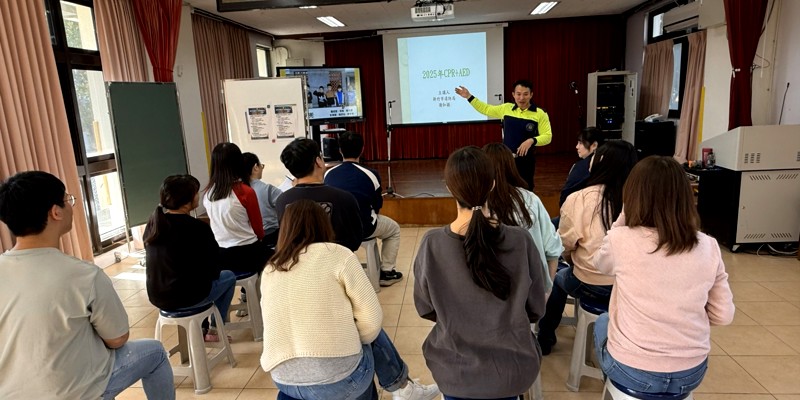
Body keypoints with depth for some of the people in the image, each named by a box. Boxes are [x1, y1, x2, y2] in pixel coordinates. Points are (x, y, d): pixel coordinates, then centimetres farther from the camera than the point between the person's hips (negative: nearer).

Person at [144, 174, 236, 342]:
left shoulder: (153, 223, 2)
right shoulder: (198, 228, -18)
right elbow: (213, 270, -10)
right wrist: (212, 273, 12)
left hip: (156, 296, 7)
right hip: (184, 298, -7)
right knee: (229, 277, 18)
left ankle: (200, 329, 36)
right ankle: (215, 329, 25)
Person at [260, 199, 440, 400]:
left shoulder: (268, 272, 9)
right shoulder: (337, 255, -4)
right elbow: (372, 320, -6)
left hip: (283, 381, 5)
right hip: (338, 379, -5)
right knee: (372, 334, 22)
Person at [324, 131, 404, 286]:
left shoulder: (328, 174, 1)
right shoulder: (370, 174, -8)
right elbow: (377, 205, 4)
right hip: (363, 227, -4)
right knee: (394, 229, 26)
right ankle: (386, 273, 25)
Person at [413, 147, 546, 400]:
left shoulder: (431, 245, -21)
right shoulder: (521, 241, -21)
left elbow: (425, 309, -5)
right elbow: (536, 309, -6)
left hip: (453, 371, 0)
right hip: (511, 370, 1)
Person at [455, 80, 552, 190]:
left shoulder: (540, 114, -8)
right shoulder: (506, 108, 3)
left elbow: (547, 136, -9)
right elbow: (486, 109, 15)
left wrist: (531, 141, -27)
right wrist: (469, 97, 12)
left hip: (526, 160, -3)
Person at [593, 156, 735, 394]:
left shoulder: (621, 240, -19)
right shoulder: (708, 247, -8)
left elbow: (601, 265, 5)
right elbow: (723, 316, 0)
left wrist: (622, 219, 0)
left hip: (632, 372, -3)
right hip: (691, 373, 3)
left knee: (602, 322, 29)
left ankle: (615, 386, 49)